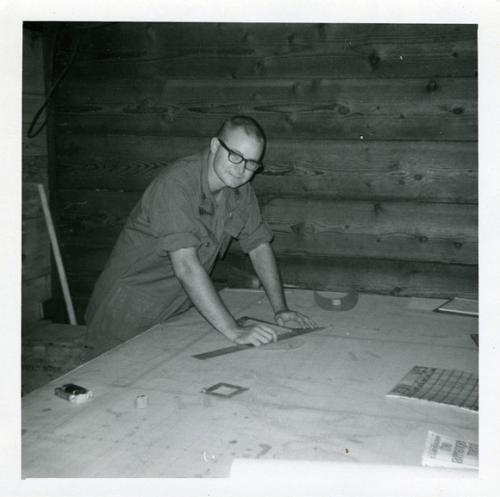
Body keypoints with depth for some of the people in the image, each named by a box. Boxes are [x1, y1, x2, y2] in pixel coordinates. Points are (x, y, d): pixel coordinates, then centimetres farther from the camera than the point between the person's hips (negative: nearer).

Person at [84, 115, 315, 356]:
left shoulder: (240, 190, -2)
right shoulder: (176, 183, -27)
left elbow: (259, 247, 6)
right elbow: (185, 265, -35)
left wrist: (281, 309, -6)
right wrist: (233, 331, -39)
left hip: (178, 313, 7)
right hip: (130, 312, -6)